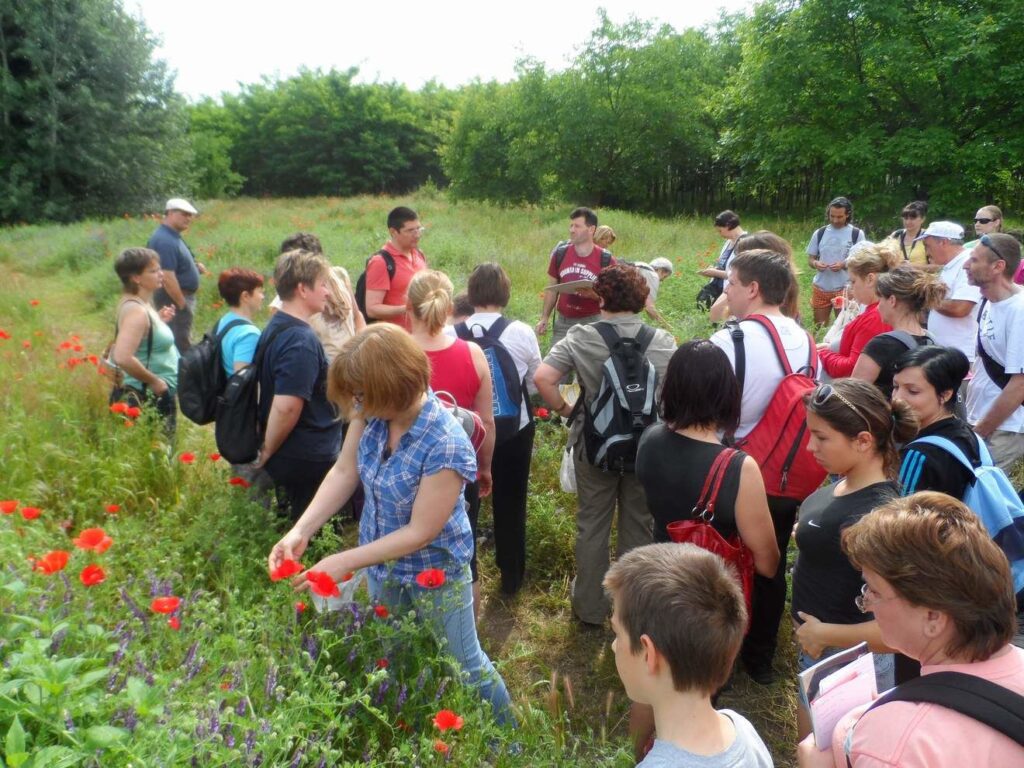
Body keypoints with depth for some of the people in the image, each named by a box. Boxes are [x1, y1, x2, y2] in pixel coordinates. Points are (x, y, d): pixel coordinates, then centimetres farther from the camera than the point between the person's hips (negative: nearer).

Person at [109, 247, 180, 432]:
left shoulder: (142, 305, 9)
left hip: (159, 397, 10)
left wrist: (159, 320, 13)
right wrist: (154, 381, -21)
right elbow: (123, 358, -32)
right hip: (147, 399, -10)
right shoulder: (136, 311, -20)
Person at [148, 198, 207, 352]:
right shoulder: (165, 240, -20)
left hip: (181, 296, 11)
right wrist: (182, 304, -22)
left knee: (178, 341, 20)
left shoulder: (171, 236, 12)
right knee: (181, 345, -7)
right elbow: (167, 277, -26)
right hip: (175, 297, -11)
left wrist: (194, 266, 7)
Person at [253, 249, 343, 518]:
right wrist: (267, 452, -16)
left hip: (290, 456, 9)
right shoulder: (302, 341, -24)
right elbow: (286, 407, -30)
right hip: (309, 461, -9)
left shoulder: (276, 327, 7)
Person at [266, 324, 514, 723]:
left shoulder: (446, 446, -36)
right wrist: (300, 531, -17)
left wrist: (344, 562, -24)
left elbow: (420, 532, -28)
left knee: (466, 665, 15)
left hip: (434, 570, -6)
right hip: (382, 562, 7)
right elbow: (344, 472, -6)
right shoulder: (372, 414, -17)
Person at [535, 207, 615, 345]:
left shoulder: (605, 260, -7)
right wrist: (544, 318, 3)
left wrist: (594, 295, -22)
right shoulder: (560, 254, 2)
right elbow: (552, 289, 10)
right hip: (563, 322, 3)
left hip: (593, 322, -2)